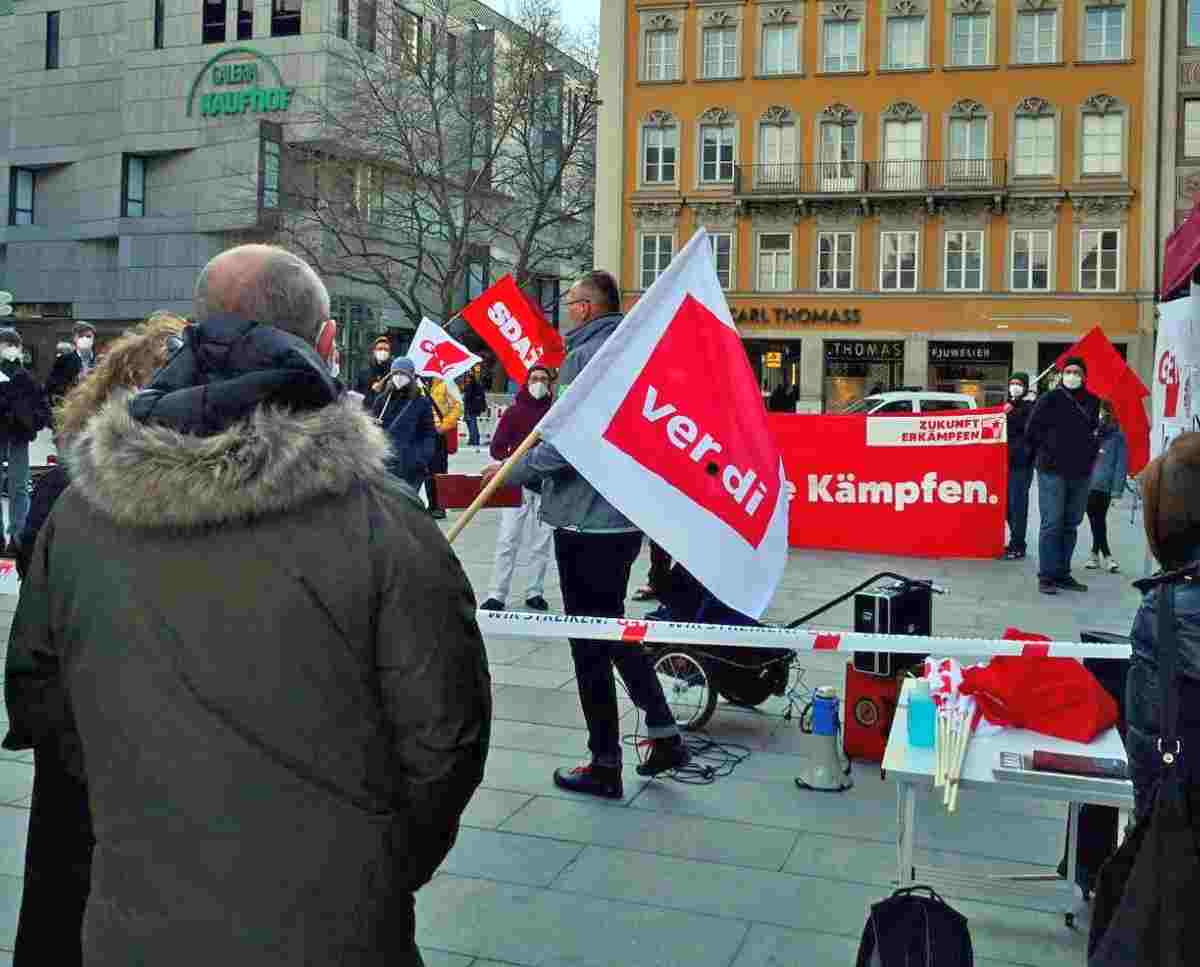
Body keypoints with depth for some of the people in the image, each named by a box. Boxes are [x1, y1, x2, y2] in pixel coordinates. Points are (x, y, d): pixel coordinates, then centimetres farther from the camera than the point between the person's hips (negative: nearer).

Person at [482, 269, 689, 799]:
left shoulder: (586, 356, -15)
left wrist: (513, 472, -11)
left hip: (587, 518, -9)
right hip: (625, 515, 9)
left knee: (590, 641, 1)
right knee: (612, 626, 22)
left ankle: (605, 765, 11)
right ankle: (664, 734, 22)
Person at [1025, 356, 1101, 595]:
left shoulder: (1093, 402, 9)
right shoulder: (1050, 400, -2)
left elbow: (1096, 430, 21)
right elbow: (1032, 431, -1)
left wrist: (1091, 454, 7)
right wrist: (1048, 452, -5)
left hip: (1081, 473, 5)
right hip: (1053, 472, -5)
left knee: (1071, 525, 10)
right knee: (1052, 525, -5)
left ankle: (1063, 574, 18)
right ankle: (1046, 576, -2)